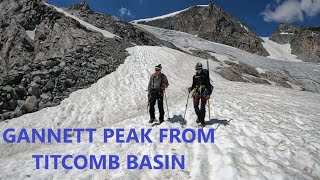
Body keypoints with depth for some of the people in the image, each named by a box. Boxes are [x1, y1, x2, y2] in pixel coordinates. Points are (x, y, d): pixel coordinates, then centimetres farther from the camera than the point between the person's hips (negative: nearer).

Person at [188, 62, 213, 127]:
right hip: (196, 93, 3)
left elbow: (208, 85, -4)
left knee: (202, 107, 0)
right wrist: (191, 89, -5)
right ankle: (199, 117, 26)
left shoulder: (205, 75, -3)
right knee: (195, 106, 0)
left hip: (204, 93, -3)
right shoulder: (195, 77, 9)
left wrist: (208, 94, -12)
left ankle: (202, 120, 11)